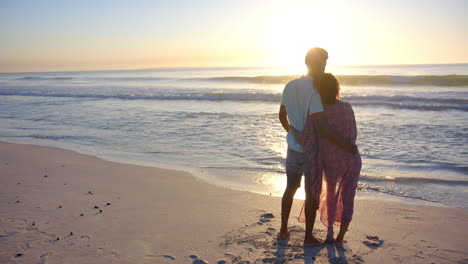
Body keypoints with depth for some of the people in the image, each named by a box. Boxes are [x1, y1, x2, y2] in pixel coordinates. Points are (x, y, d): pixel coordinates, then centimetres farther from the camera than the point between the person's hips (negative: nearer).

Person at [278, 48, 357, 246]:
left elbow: (282, 116, 12)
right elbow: (322, 127, -28)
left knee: (290, 189, 20)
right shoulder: (314, 91, -21)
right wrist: (344, 145, -20)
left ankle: (283, 230, 30)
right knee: (312, 194, 9)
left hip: (293, 148, 6)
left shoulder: (290, 86, 1)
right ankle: (308, 237, 22)